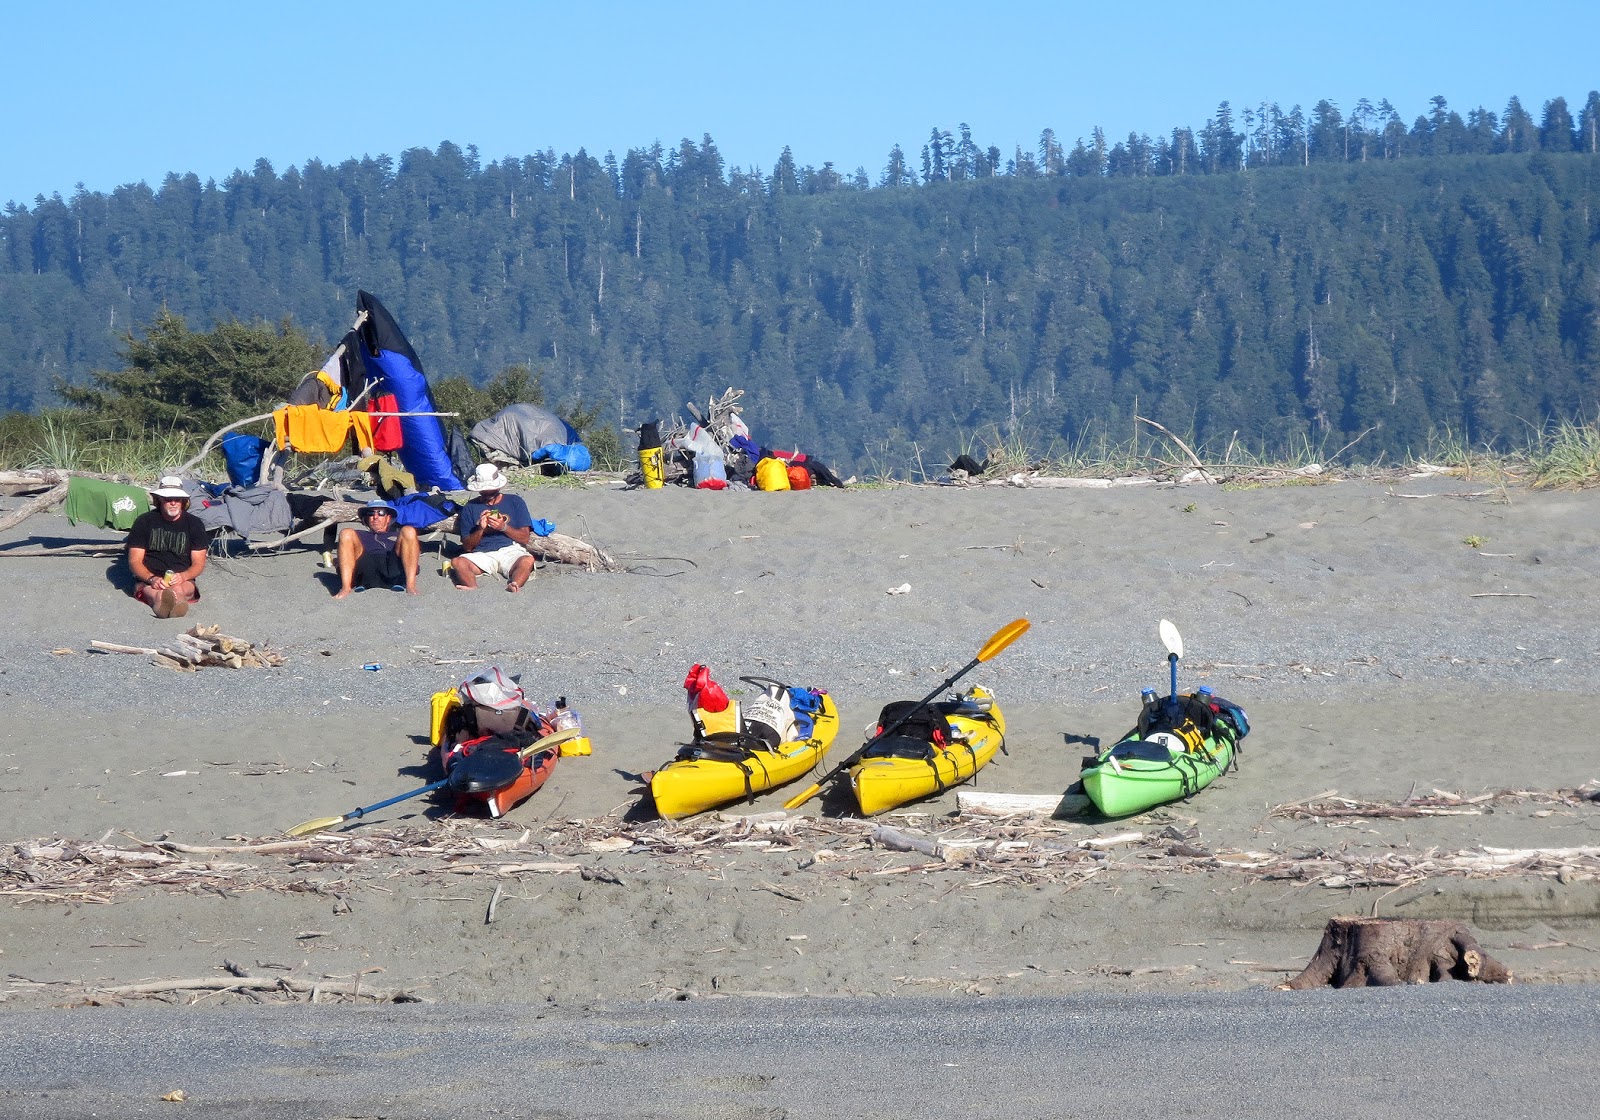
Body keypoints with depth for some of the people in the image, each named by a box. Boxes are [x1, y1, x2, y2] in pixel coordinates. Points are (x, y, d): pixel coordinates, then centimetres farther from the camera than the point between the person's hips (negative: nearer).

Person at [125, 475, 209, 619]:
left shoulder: (194, 524, 11)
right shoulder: (144, 522, 9)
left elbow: (199, 563, 8)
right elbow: (134, 561, 4)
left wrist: (182, 576, -17)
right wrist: (152, 579, -19)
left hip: (183, 581, 1)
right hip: (148, 579, -1)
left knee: (178, 589, -38)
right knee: (151, 590, -39)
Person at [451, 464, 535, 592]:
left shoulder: (515, 502, 15)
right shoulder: (471, 508, 17)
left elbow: (525, 538, 7)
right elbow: (467, 547, 12)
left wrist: (504, 527, -9)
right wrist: (481, 529, -6)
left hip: (511, 551, -1)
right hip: (482, 555, 1)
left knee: (527, 561, -35)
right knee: (457, 562, -29)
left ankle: (513, 586, -62)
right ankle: (473, 589, -56)